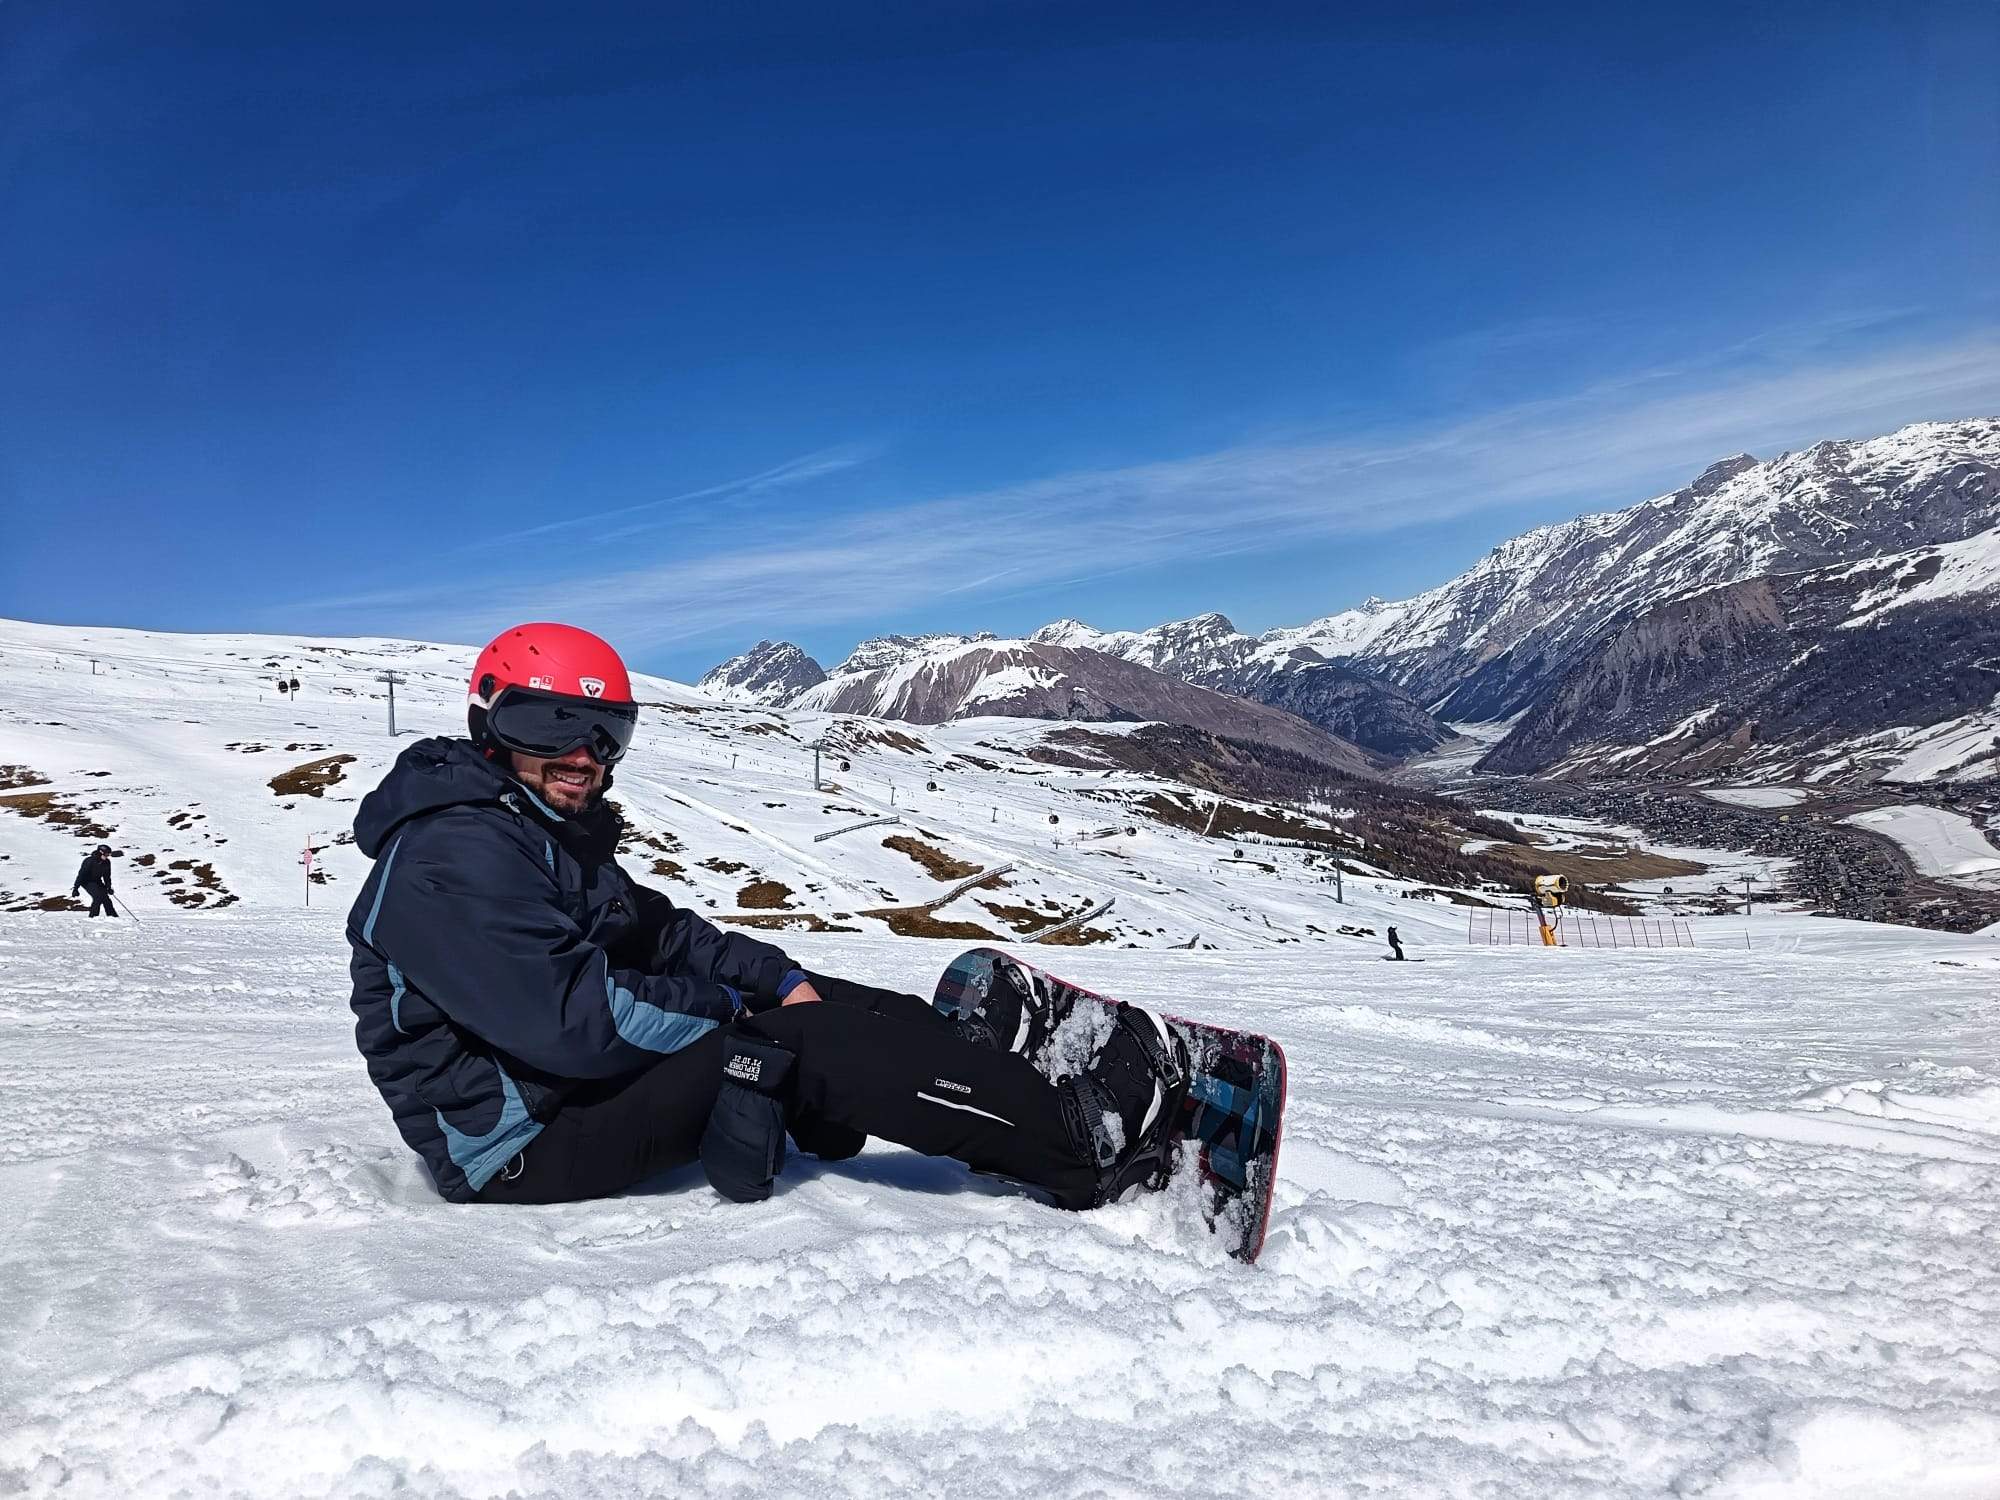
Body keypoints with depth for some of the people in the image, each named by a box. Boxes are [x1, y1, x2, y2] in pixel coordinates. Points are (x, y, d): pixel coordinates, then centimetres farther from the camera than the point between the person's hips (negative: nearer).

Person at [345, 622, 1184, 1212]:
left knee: (837, 1007, 0)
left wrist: (777, 976, -4)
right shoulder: (455, 856, -22)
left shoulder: (555, 831, 11)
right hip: (519, 1145, -10)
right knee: (806, 1044, -20)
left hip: (575, 1082, 10)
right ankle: (1078, 1152, -14)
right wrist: (728, 1006, -14)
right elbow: (572, 1022, -29)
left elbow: (657, 932, 12)